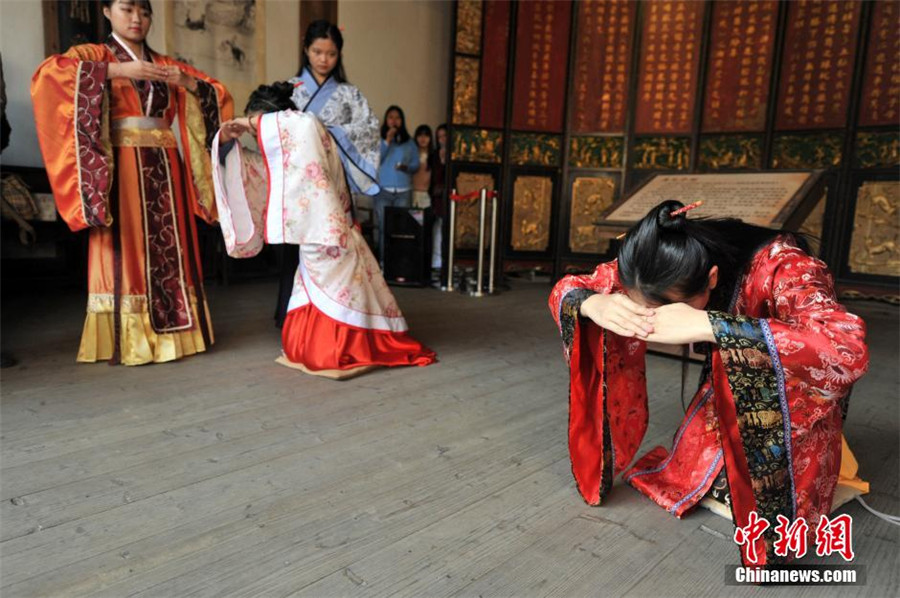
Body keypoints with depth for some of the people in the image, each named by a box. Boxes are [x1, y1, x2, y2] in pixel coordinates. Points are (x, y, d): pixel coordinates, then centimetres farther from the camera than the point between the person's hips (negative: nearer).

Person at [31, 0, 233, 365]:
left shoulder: (166, 65, 19)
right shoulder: (94, 55, 7)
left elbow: (217, 94, 18)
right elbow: (47, 74, -12)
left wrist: (185, 81, -1)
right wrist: (117, 70, -16)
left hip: (164, 168, 4)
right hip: (120, 166, -4)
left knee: (168, 249, 2)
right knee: (126, 248, -7)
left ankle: (172, 329, 8)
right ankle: (125, 341, -2)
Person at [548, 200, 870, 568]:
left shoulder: (778, 265, -38)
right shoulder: (652, 266, -25)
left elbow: (848, 350, -53)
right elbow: (565, 290, -19)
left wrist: (707, 325, -58)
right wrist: (593, 304, -43)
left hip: (802, 388, -3)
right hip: (732, 380, 4)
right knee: (692, 480, -6)